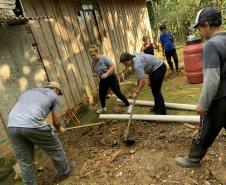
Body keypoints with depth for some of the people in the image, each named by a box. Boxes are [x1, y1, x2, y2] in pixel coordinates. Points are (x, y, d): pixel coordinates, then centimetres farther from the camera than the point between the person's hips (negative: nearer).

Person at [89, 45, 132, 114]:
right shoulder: (93, 62, -1)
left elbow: (113, 66, -23)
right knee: (101, 94, 9)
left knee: (118, 93, -2)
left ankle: (129, 105, 15)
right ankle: (103, 108, 36)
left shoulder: (104, 58, -20)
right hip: (103, 80, 6)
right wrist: (99, 75, -9)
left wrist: (106, 74, -31)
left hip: (111, 78, -6)